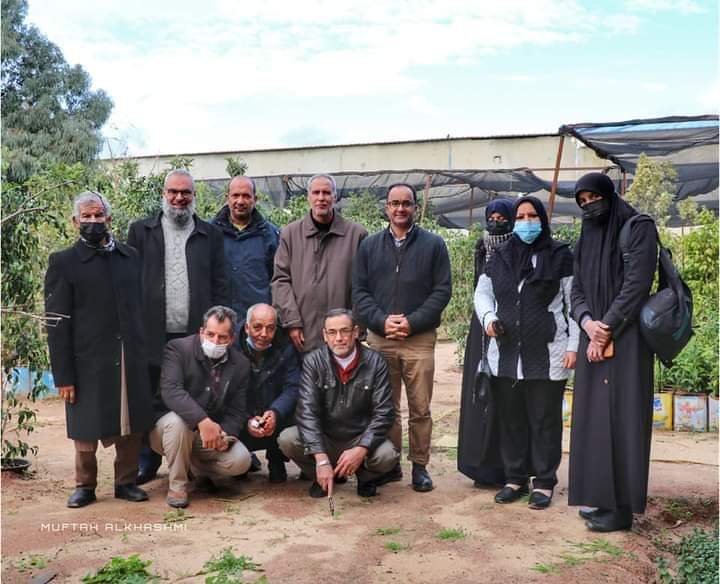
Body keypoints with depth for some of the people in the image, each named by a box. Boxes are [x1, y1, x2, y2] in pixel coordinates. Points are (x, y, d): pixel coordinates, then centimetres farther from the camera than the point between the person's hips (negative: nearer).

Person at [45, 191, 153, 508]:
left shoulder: (130, 256, 10)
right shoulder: (63, 263, -1)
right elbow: (57, 324, -4)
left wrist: (147, 352, 5)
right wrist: (63, 375, -8)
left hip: (131, 359, 3)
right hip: (89, 362, -3)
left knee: (132, 426, 9)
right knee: (86, 429, 7)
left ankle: (126, 481, 26)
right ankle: (85, 486, 26)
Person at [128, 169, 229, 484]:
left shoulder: (210, 234, 10)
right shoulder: (141, 230, 9)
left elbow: (219, 285, 7)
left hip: (197, 334, 0)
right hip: (152, 333, 0)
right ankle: (147, 463, 21)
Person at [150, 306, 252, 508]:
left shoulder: (241, 364, -2)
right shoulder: (178, 348, -15)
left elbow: (237, 411, 0)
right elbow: (171, 390, -31)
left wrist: (225, 435, -22)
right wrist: (202, 421, -43)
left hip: (212, 431, 4)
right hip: (166, 426, -3)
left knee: (241, 460, -20)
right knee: (177, 421, -38)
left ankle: (199, 468, 15)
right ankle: (177, 484, -14)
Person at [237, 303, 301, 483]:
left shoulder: (286, 349, -4)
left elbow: (292, 388, -11)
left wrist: (275, 413, -31)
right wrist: (245, 421, -28)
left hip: (276, 421, 1)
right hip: (240, 424, 0)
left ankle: (276, 461, 10)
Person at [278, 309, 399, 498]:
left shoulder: (375, 362, -9)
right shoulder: (313, 362, -9)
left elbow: (383, 413, -12)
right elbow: (307, 411, -18)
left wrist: (361, 450, -27)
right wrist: (321, 459, -29)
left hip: (360, 439, 0)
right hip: (323, 439, 1)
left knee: (387, 456, -30)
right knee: (287, 439, -26)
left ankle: (365, 476, 8)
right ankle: (322, 477, 4)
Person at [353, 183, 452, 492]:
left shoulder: (433, 244, 5)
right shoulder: (369, 245, 11)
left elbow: (442, 291, -1)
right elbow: (359, 291, 6)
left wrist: (412, 322, -11)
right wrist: (381, 321, -10)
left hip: (419, 339, -2)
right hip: (379, 338, 2)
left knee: (420, 408, 3)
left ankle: (420, 466, 15)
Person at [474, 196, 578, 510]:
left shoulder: (561, 257, 0)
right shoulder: (500, 257, 11)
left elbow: (575, 304, -2)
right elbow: (482, 292, 18)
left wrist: (573, 346, -8)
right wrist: (488, 317, -3)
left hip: (547, 356, -4)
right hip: (505, 355, 4)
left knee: (545, 421, 4)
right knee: (511, 420, 10)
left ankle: (544, 483, 15)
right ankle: (515, 478, 23)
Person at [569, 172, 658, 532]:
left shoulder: (638, 228, -5)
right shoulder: (585, 241, 16)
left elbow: (637, 283, -14)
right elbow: (577, 291, 10)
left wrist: (606, 328, -15)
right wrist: (588, 323, -10)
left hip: (625, 338, -7)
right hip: (594, 337, 7)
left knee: (620, 417, -7)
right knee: (594, 417, 8)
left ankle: (622, 507, 0)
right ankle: (602, 497, 16)